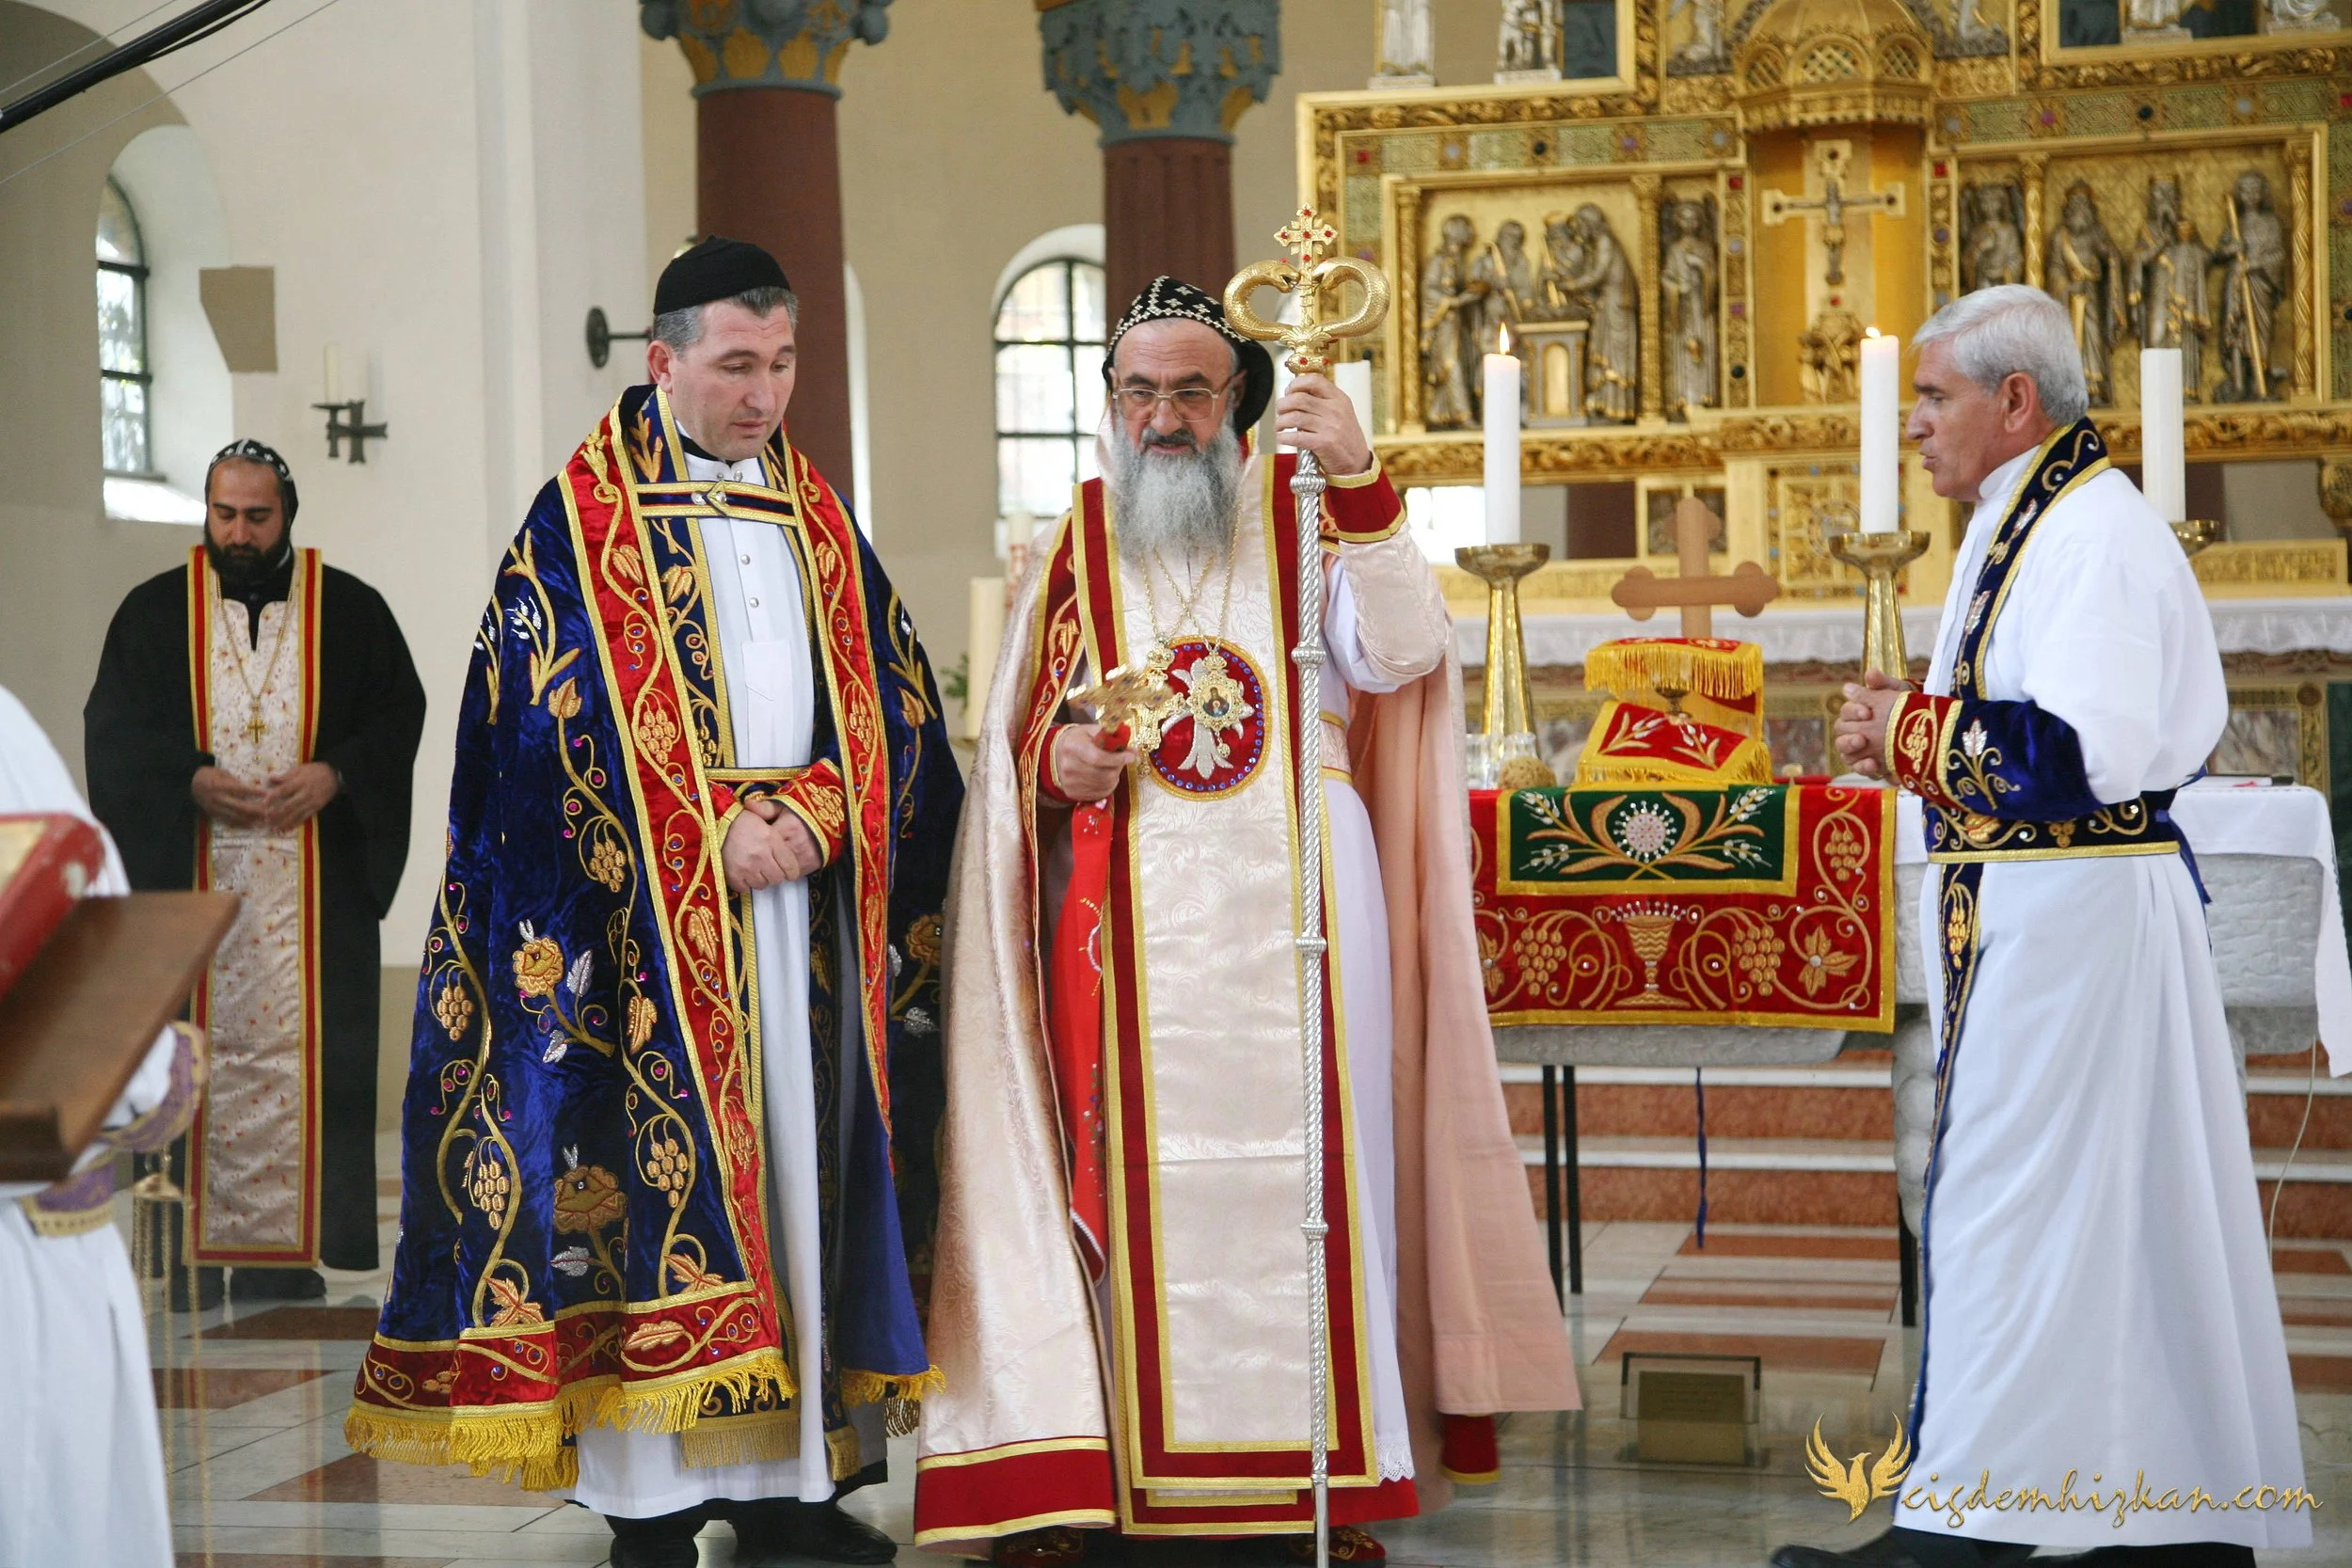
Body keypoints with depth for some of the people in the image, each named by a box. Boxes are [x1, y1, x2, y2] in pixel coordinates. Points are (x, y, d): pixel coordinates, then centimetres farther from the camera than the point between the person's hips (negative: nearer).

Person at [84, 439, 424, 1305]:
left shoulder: (351, 609, 7)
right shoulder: (154, 611, 7)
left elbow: (399, 711, 6)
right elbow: (112, 731, 4)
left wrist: (335, 776, -11)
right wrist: (191, 780, -12)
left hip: (316, 883, 0)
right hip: (189, 876, 0)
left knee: (302, 1058, -2)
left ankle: (287, 1249, 2)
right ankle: (193, 1250, 0)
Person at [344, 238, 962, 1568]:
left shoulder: (819, 519, 15)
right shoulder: (583, 516, 1)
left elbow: (893, 699, 11)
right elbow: (556, 716, -7)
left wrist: (818, 813, -8)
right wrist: (709, 836, -13)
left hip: (809, 896, 5)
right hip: (650, 911, -5)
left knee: (802, 1169, 4)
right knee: (663, 1171, -7)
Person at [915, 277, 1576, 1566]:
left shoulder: (1301, 521, 7)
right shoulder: (1075, 545, 12)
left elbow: (1402, 656, -9)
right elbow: (1017, 746, 14)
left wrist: (1361, 491, -20)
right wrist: (1060, 762, -9)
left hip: (1295, 900, -1)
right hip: (1132, 914, 1)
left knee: (1303, 1157, -3)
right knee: (1131, 1163, -2)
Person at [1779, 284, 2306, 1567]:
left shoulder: (2095, 535, -16)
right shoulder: (2028, 524, 16)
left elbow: (2093, 748, -26)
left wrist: (1913, 731, -15)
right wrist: (1915, 730, 6)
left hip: (2072, 920, -10)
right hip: (2028, 917, 10)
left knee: (2007, 1212, -7)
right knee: (2126, 1215, 12)